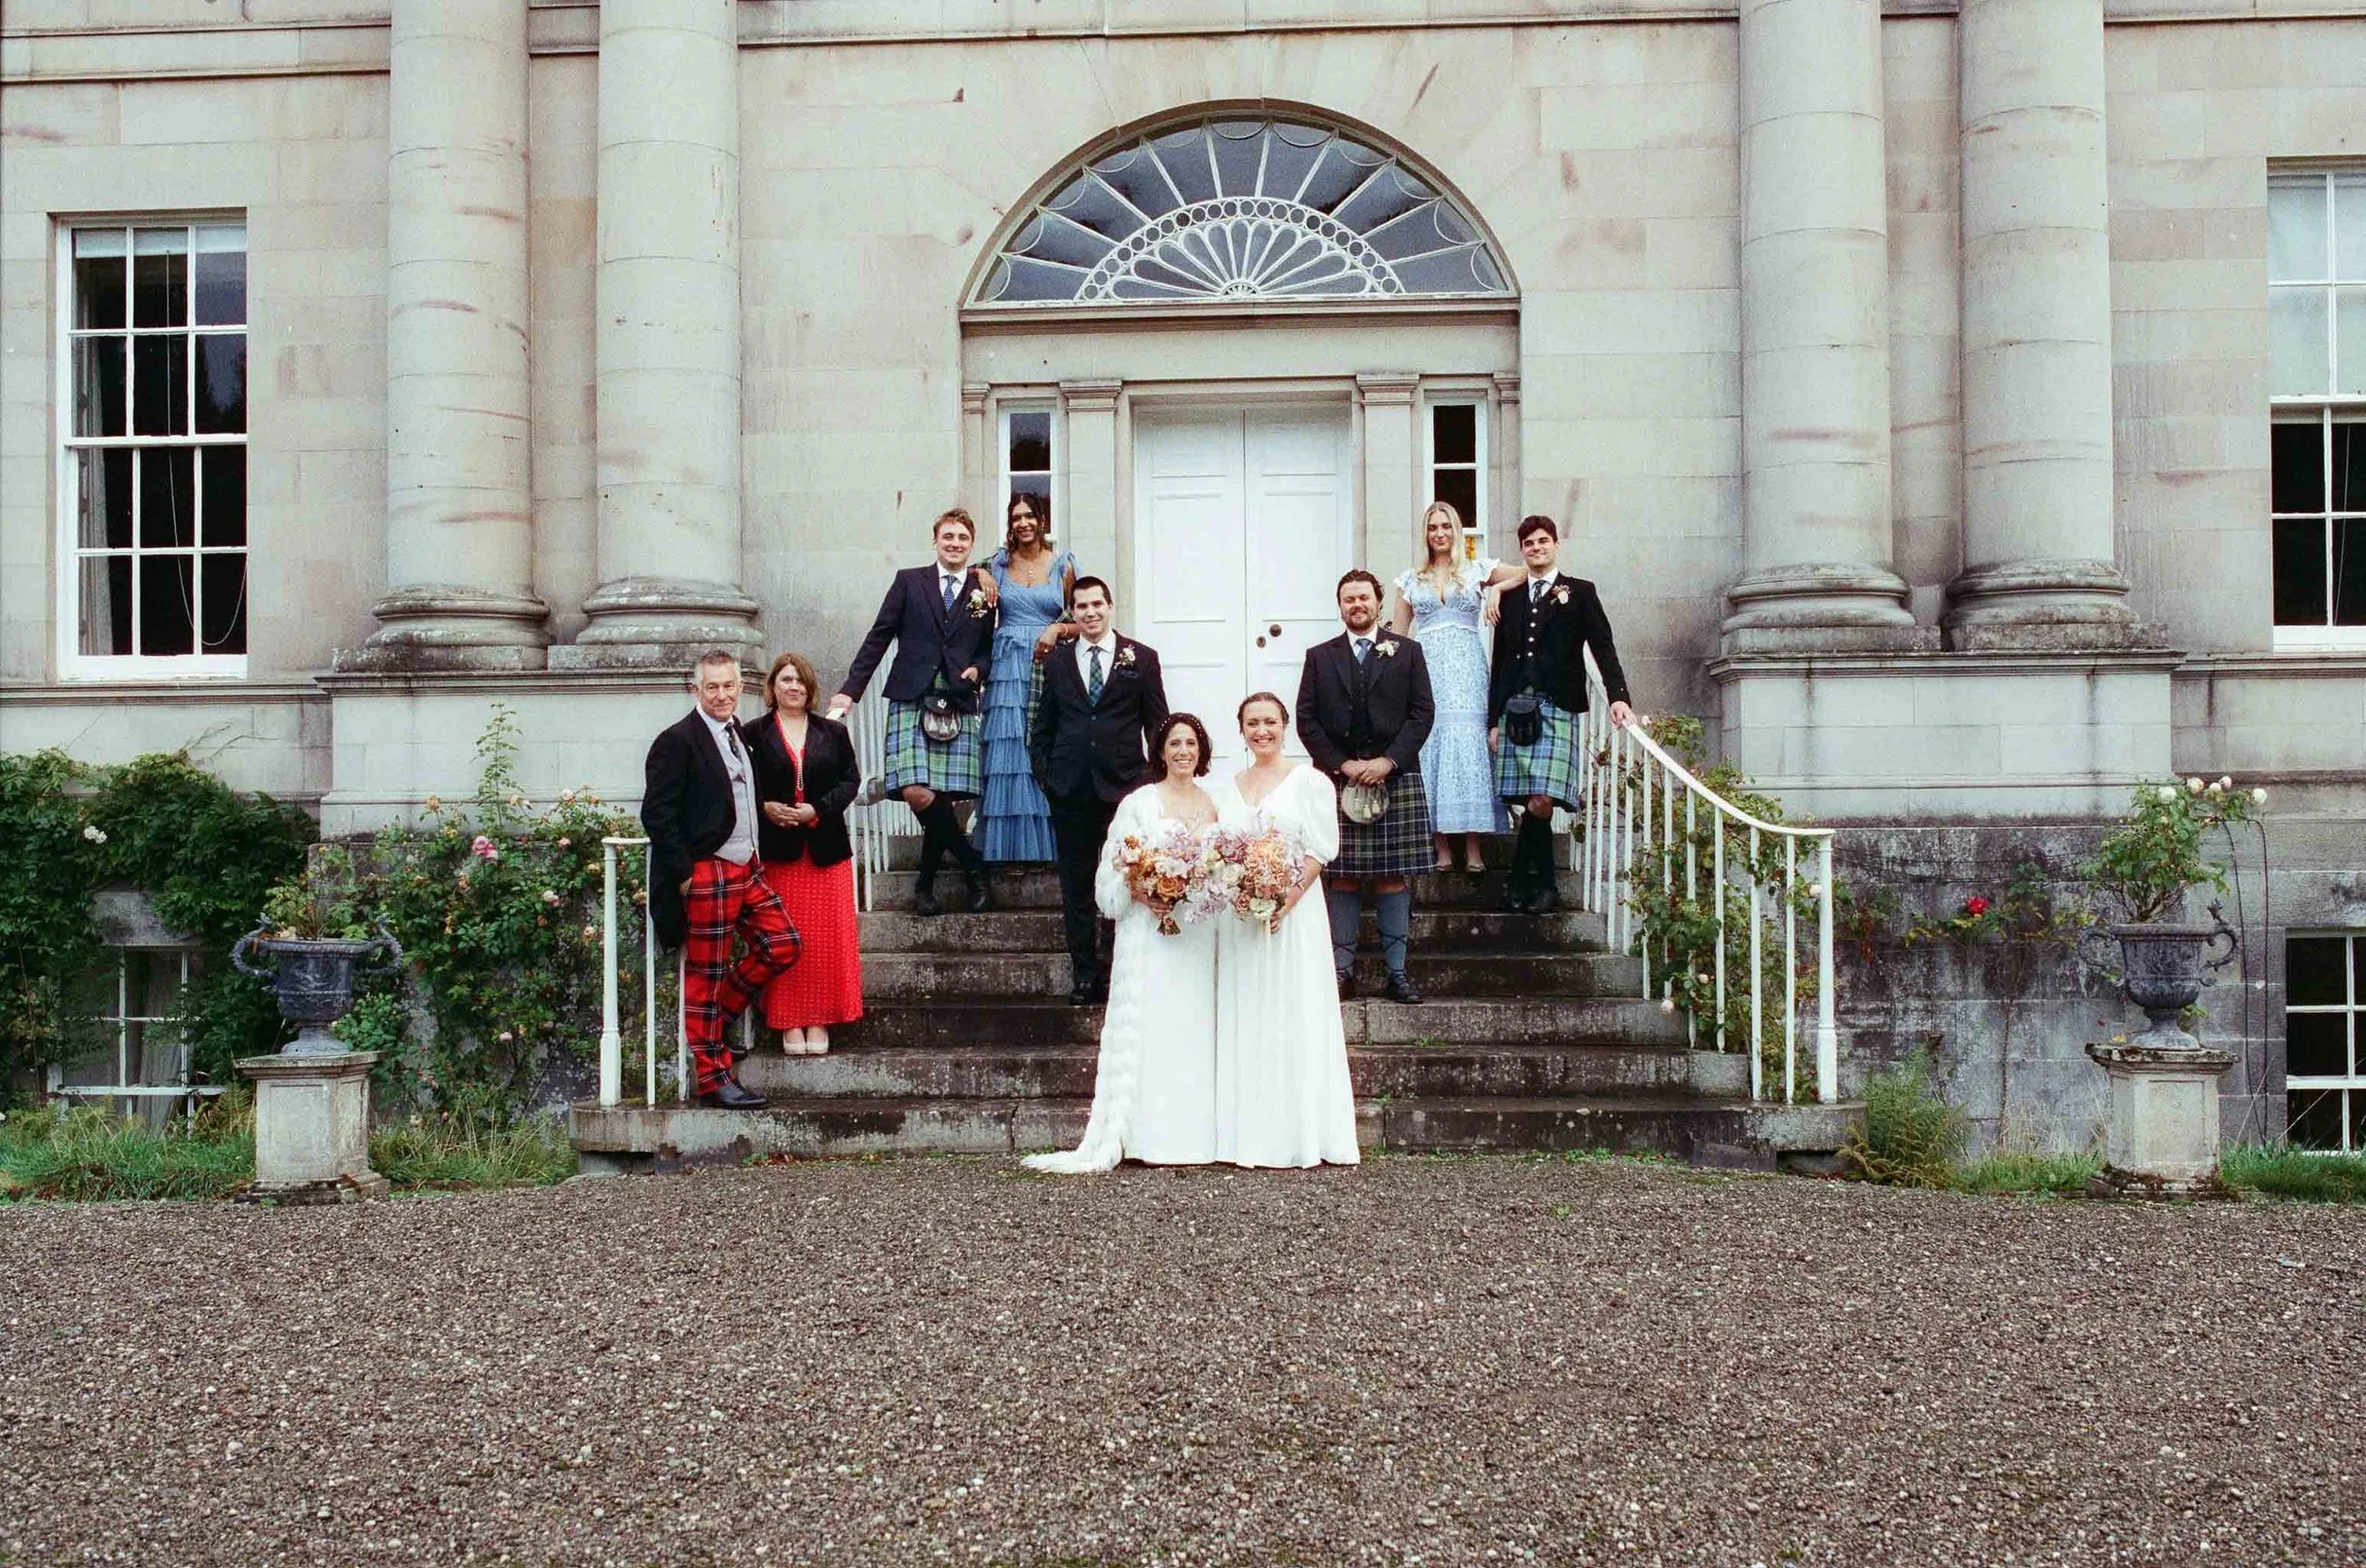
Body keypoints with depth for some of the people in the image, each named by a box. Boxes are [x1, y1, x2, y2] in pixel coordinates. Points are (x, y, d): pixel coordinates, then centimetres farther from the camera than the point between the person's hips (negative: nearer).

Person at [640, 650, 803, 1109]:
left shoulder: (740, 735, 14)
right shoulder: (678, 741, -10)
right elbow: (656, 813, -14)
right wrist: (683, 873, -15)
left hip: (747, 869, 8)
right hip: (706, 876, -8)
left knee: (783, 944, 6)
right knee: (705, 976, 0)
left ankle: (716, 1017, 21)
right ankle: (712, 1079, 7)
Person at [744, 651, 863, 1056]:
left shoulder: (833, 732, 9)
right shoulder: (752, 734, 3)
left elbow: (850, 779, 3)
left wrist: (818, 809, -11)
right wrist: (765, 807, -15)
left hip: (825, 849, 2)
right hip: (776, 851, -2)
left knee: (826, 939, 2)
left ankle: (819, 1020, 11)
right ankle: (789, 1022, 9)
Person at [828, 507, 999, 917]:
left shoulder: (984, 590, 11)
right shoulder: (909, 581, 9)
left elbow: (988, 647, 19)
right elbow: (878, 637, 6)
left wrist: (977, 668, -3)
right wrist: (850, 690, 1)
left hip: (958, 706, 1)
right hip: (911, 700, -1)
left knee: (942, 797, -5)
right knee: (917, 793, -15)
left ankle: (926, 884, 13)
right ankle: (974, 868, 1)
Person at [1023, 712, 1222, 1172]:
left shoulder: (1214, 804, 12)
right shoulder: (1139, 803, 1)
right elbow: (1115, 871, -2)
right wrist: (1142, 894, -19)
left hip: (1199, 935, 4)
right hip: (1150, 931, -4)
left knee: (1195, 1027, 4)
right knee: (1151, 1027, -7)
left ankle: (1192, 1132, 9)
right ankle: (1151, 1138, -5)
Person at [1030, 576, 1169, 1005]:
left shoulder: (1141, 658, 5)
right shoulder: (1057, 663, 11)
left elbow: (1157, 724, 5)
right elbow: (1042, 728, 15)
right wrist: (1045, 775, 4)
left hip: (1124, 789, -2)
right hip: (1070, 793, 2)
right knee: (1075, 889, 6)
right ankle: (1084, 976, 14)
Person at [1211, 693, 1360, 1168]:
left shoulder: (1309, 781, 0)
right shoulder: (1226, 788, 15)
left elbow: (1320, 850, -6)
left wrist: (1287, 901, -17)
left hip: (1292, 913, -4)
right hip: (1237, 916, 4)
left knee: (1292, 1018, -3)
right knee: (1242, 1020, 5)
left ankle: (1296, 1133, 2)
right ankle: (1247, 1135, 10)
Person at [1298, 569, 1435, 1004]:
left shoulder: (1406, 652, 9)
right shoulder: (1320, 657, 10)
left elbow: (1422, 712, 2)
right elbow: (1307, 721, 5)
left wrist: (1388, 761, -10)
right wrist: (1343, 765, -7)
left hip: (1395, 778, -1)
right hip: (1336, 779, 1)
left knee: (1393, 876, 1)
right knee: (1340, 877, 0)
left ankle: (1397, 970, 5)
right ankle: (1342, 969, 6)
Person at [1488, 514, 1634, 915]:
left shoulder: (1579, 592, 9)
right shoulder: (1511, 597, 17)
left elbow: (1603, 647, 0)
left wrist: (1617, 696, -16)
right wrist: (1493, 719, 11)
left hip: (1556, 707, -3)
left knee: (1540, 802, -13)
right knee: (1529, 804, -1)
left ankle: (1521, 882, 1)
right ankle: (1542, 884, 9)